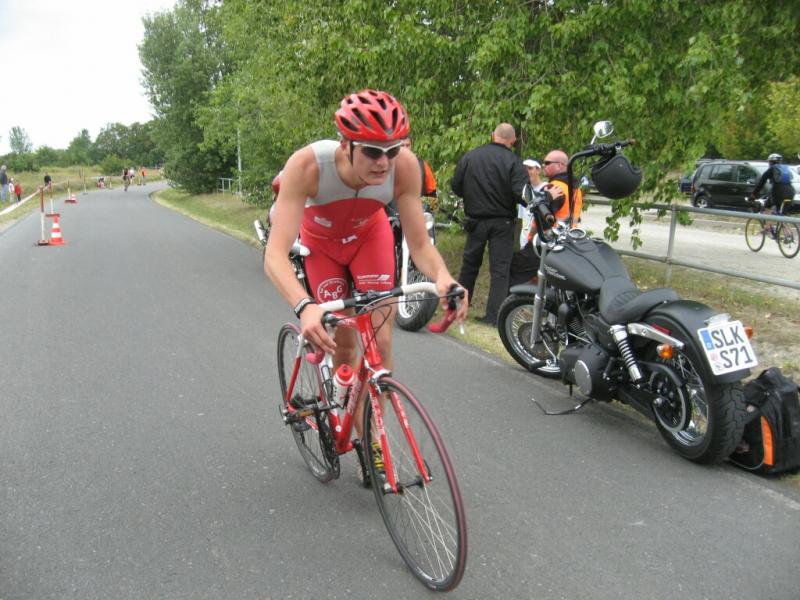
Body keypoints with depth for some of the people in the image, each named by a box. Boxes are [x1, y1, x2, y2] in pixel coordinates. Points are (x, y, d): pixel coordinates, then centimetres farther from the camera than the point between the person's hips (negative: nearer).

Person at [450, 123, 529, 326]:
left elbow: (455, 187, 1)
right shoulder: (513, 162, -12)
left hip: (475, 220, 3)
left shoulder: (469, 156, -2)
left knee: (469, 264, 17)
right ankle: (493, 315, 0)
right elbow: (522, 194, -21)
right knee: (500, 269, 2)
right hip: (502, 222, -3)